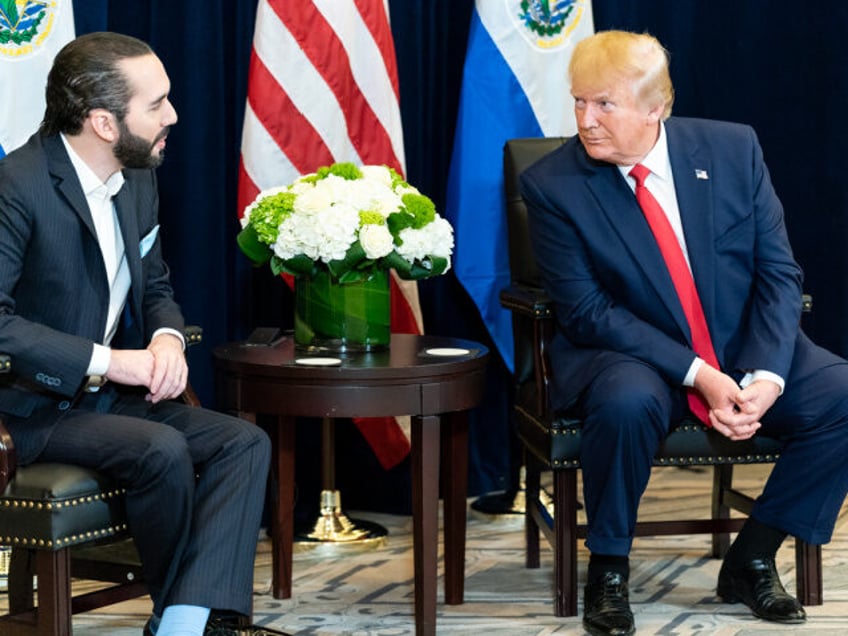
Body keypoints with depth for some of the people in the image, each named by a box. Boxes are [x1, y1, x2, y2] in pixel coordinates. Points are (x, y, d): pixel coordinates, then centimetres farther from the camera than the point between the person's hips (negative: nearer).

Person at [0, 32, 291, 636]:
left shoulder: (138, 179, 7)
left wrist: (167, 337, -6)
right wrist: (105, 360, -24)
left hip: (113, 395, 8)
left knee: (245, 442, -13)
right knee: (164, 450, -31)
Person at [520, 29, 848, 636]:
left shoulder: (733, 149, -3)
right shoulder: (552, 185, -10)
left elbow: (778, 272, -3)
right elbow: (586, 310, -13)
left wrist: (767, 376, -19)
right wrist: (696, 375, -22)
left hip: (748, 351, 4)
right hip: (628, 356, -3)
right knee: (628, 401, -38)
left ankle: (751, 560, -2)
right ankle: (608, 570, -14)